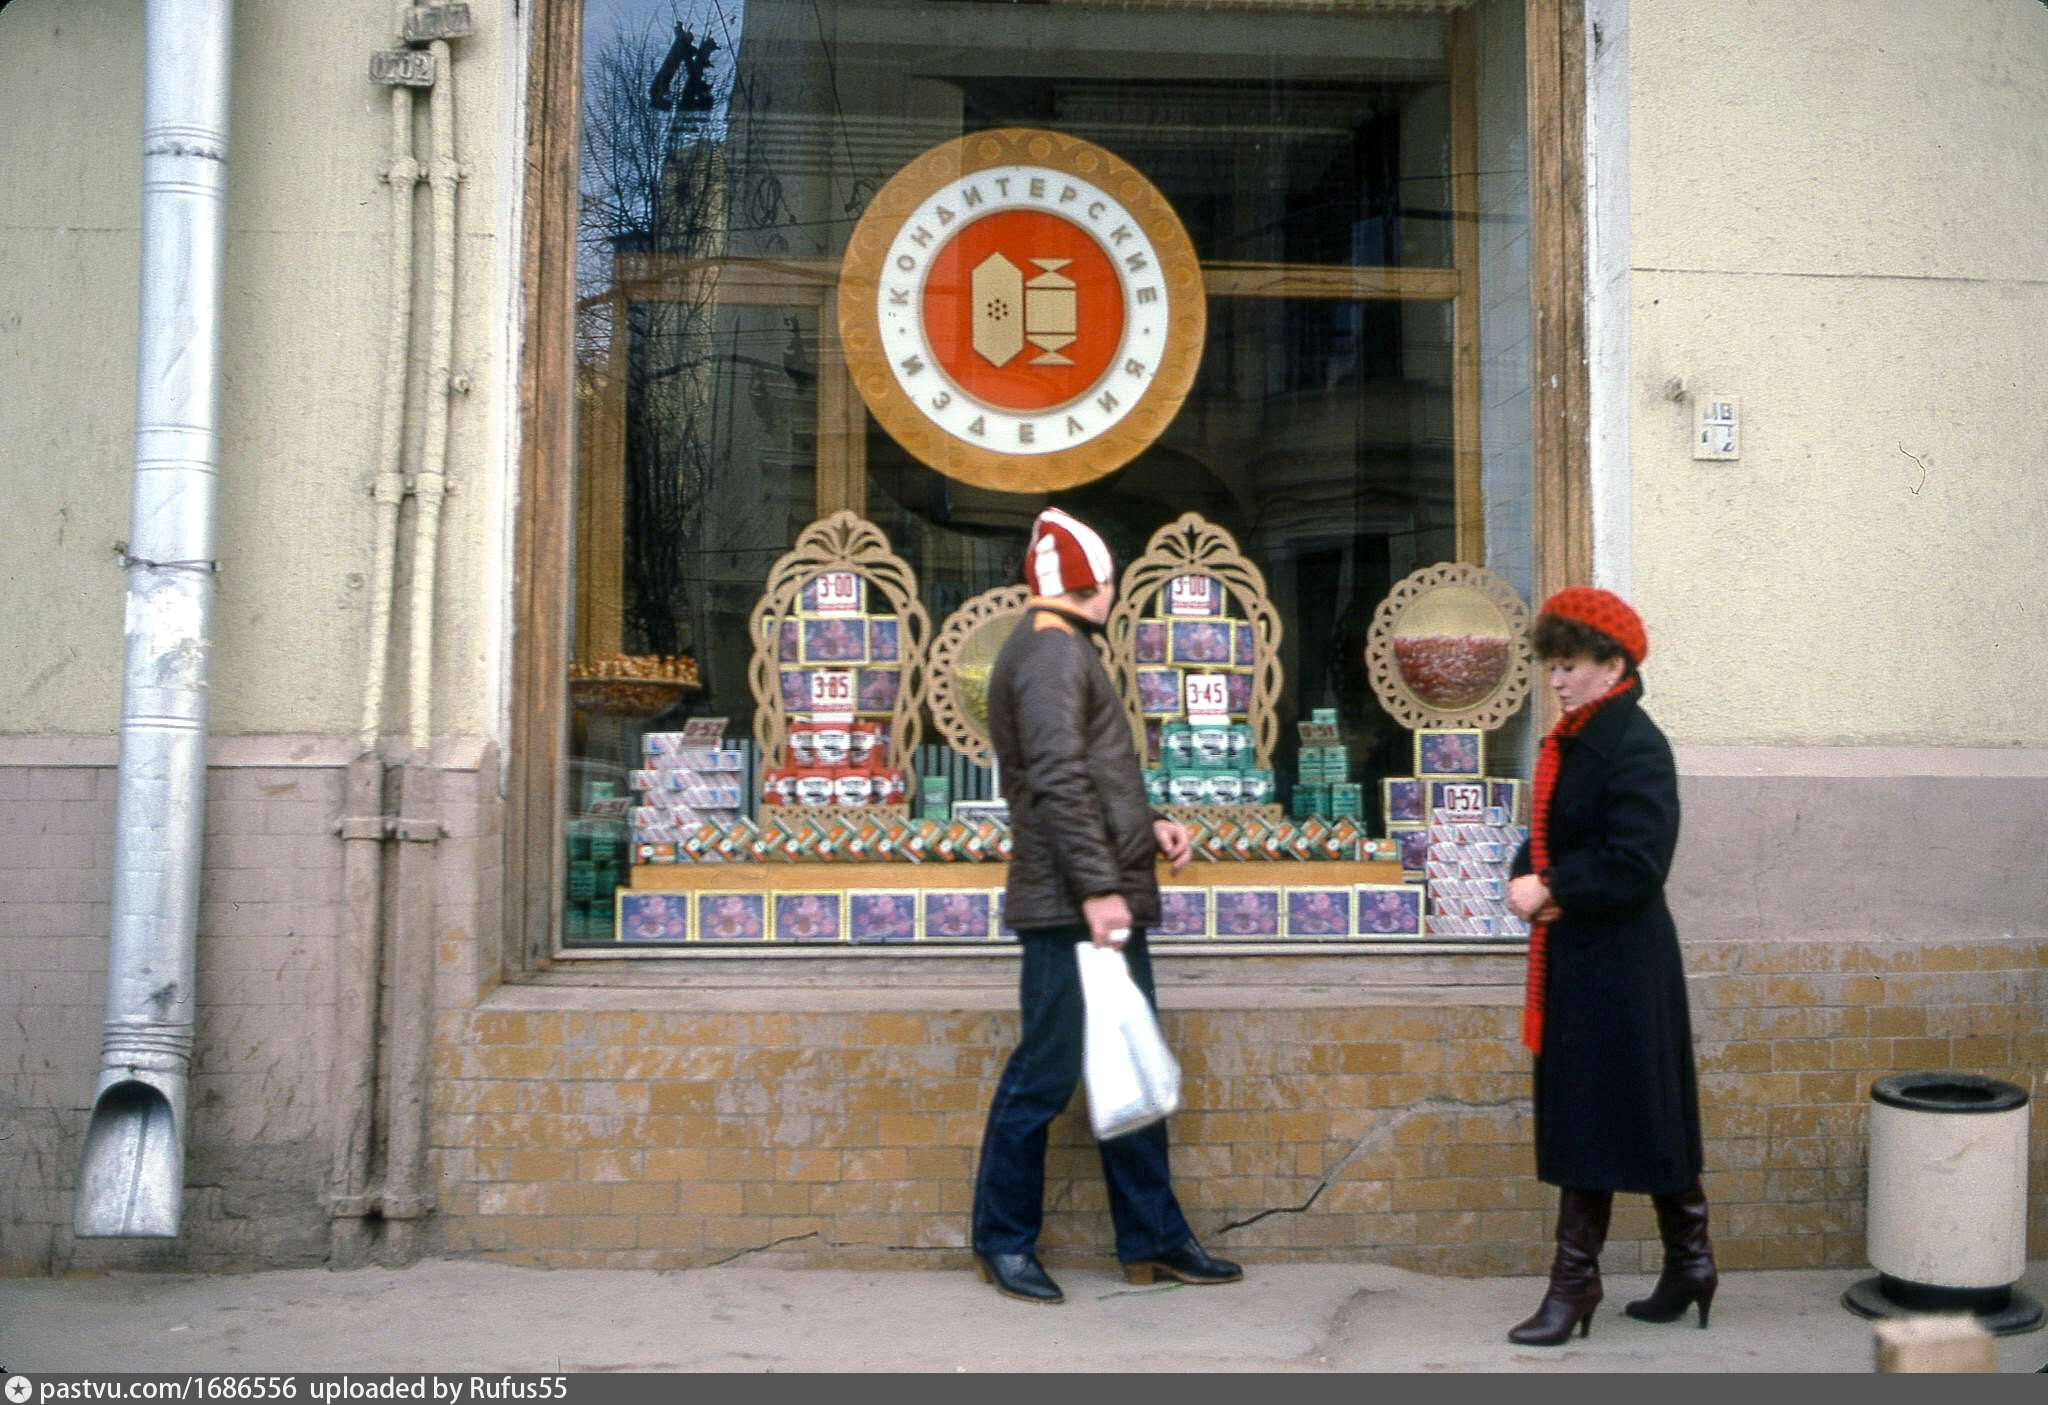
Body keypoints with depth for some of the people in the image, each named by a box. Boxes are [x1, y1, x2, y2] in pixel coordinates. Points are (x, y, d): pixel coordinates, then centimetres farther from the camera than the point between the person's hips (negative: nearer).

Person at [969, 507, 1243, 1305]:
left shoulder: (1063, 650, 21)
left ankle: (1153, 1240, 23)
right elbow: (1059, 783, -21)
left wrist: (1147, 827, 12)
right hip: (1072, 908, -10)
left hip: (1104, 903, 11)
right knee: (1044, 1076, -1)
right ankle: (1002, 1244, 12)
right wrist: (1099, 887, -24)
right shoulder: (1052, 651, -11)